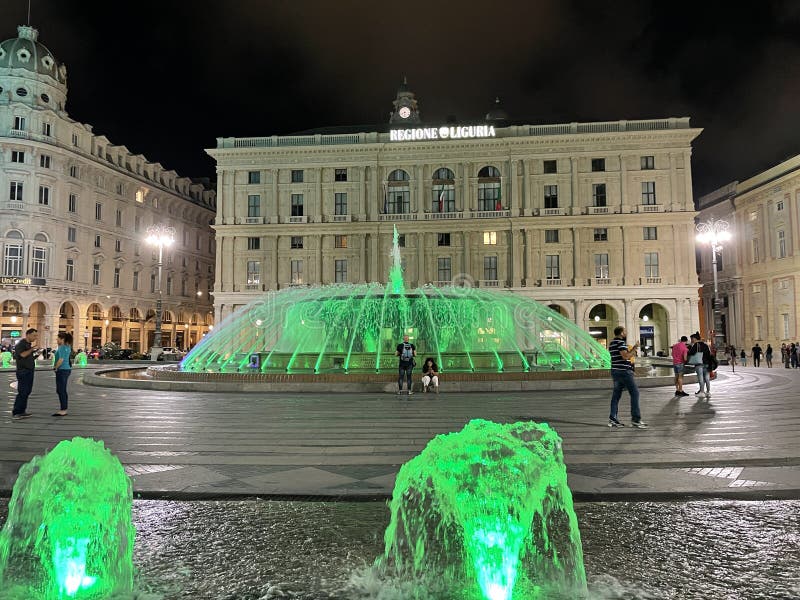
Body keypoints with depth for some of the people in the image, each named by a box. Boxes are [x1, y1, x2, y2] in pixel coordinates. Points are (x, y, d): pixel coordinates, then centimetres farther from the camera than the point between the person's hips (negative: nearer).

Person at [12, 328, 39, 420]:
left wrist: (36, 353, 5)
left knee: (27, 392, 9)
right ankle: (15, 413, -5)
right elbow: (22, 354, -26)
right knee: (22, 392, -10)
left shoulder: (29, 344, 16)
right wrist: (32, 349, -18)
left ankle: (22, 412, 15)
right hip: (23, 371, -9)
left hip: (30, 371, 9)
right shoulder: (20, 344, -10)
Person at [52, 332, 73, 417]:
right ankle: (64, 410, 18)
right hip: (67, 369, 10)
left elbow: (61, 360, -23)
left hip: (62, 370, -10)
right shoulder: (67, 347, 12)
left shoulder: (61, 348, -15)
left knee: (60, 391, -5)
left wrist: (55, 368, -12)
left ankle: (62, 411, -2)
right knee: (63, 391, 14)